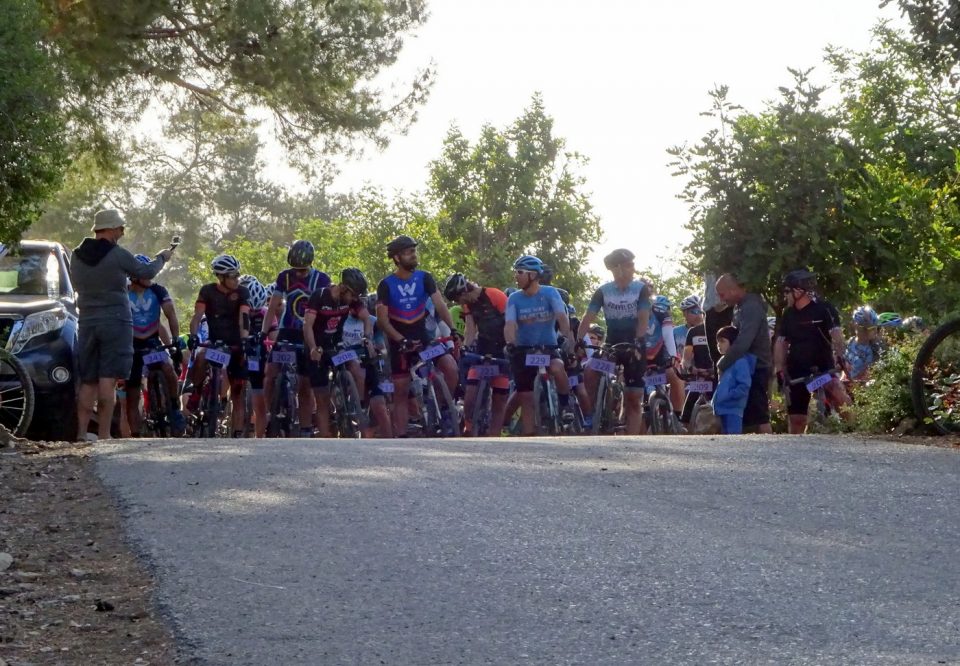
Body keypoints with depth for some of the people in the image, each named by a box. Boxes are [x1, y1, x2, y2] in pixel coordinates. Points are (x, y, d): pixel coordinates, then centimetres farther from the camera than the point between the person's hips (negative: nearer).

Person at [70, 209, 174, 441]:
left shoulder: (77, 256, 6)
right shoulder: (118, 255, -10)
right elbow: (146, 273, 2)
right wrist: (162, 258, 23)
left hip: (87, 323, 5)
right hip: (116, 321, -5)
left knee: (87, 382, 8)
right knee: (108, 381, -6)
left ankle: (82, 433, 0)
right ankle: (103, 435, -9)